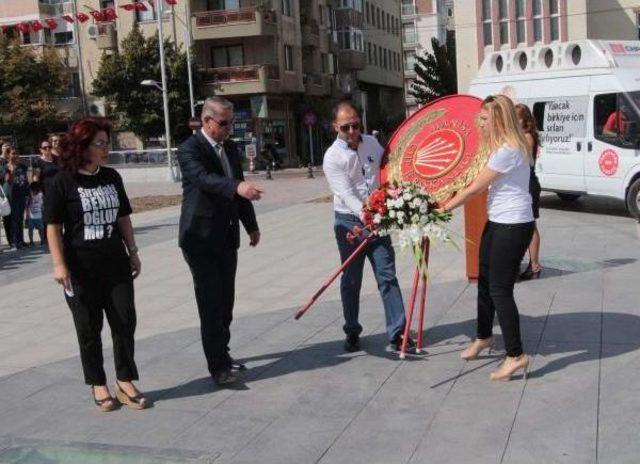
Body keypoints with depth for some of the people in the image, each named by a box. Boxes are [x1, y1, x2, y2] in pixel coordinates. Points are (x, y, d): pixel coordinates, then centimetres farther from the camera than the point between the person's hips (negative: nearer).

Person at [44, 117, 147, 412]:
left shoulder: (111, 177, 6)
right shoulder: (63, 182, -8)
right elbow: (53, 227, -8)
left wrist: (132, 251, 10)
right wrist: (59, 265, -14)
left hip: (116, 265, 4)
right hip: (81, 269, -4)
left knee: (125, 323, 2)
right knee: (89, 329, 7)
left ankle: (125, 382, 15)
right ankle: (98, 385, 21)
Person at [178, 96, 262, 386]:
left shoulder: (230, 148, 12)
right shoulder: (189, 150, -12)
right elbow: (204, 178, -32)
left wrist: (251, 226, 21)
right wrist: (237, 187, -48)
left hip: (227, 237, 7)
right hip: (201, 239, -7)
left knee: (225, 301, 13)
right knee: (210, 303, -7)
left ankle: (222, 354, 25)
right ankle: (217, 366, -3)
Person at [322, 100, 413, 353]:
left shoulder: (371, 143, 4)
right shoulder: (333, 157, -12)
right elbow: (346, 194, -22)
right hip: (350, 221, -3)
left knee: (387, 275, -1)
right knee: (351, 280, 6)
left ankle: (397, 333, 2)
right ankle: (352, 332, 22)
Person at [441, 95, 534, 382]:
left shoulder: (507, 151, -20)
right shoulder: (503, 147, 12)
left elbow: (475, 188, -16)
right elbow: (482, 185, 13)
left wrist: (444, 208, -8)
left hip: (513, 226, -10)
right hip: (498, 223, 10)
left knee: (500, 290, -6)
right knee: (485, 282, 18)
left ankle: (516, 356, 2)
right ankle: (484, 337, 37)